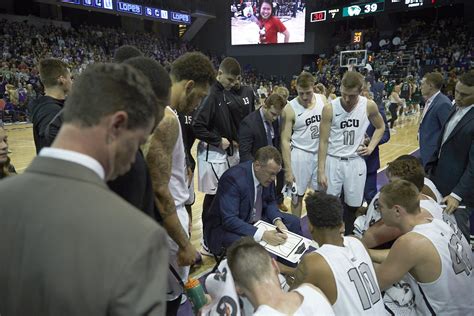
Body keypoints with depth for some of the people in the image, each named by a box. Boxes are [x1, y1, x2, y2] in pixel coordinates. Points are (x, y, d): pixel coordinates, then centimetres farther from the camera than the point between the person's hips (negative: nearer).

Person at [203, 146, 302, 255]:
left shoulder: (267, 175, -8)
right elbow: (229, 220, -33)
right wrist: (262, 235, -40)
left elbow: (270, 202, 8)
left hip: (254, 221, 8)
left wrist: (277, 220, -13)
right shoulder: (233, 178, -30)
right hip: (224, 226, -7)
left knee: (293, 222, 4)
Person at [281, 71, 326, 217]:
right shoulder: (290, 109, -13)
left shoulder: (323, 99, -2)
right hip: (300, 154, -4)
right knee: (298, 195, 7)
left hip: (321, 152, 4)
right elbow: (285, 140, -12)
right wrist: (288, 170, -14)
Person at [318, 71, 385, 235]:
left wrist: (371, 147, 0)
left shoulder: (369, 106, -6)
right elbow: (323, 142, -9)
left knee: (353, 205, 11)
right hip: (333, 161, -2)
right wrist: (321, 171, -11)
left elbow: (380, 127, 15)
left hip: (356, 161, 2)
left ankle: (346, 238, 32)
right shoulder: (329, 108, -12)